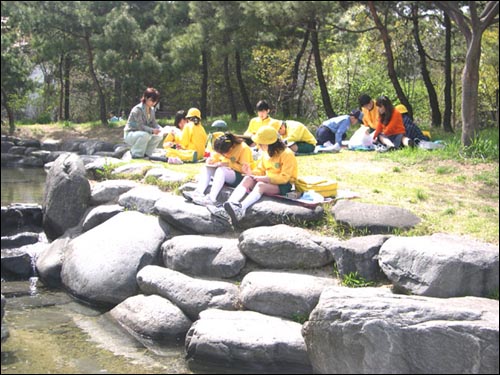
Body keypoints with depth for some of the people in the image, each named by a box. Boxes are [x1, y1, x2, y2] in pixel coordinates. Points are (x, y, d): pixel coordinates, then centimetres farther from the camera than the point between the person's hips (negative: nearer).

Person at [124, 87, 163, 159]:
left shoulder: (152, 110, 4)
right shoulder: (137, 110, -22)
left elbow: (153, 123, 3)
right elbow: (140, 126, -28)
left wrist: (159, 129, -19)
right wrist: (152, 130, -38)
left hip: (140, 133, 8)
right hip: (130, 135, -8)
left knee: (159, 136, -10)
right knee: (145, 135, -36)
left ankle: (146, 154, 3)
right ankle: (136, 154, -17)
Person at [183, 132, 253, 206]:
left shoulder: (243, 148, -20)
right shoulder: (222, 147, -2)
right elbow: (215, 156, 13)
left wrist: (228, 164, -27)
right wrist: (211, 160, -9)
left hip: (240, 176, -7)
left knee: (221, 170, -32)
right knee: (207, 167, -10)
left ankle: (211, 198, -43)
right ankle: (199, 192, -28)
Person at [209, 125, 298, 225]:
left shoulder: (287, 154, -13)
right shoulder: (266, 153, 11)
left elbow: (284, 178, -18)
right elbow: (260, 170, 15)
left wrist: (266, 178, -24)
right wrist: (252, 173, -7)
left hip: (284, 186, -7)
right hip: (268, 182, 7)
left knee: (260, 185, -35)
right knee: (247, 179, -19)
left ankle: (241, 208, -60)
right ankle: (226, 209, -39)